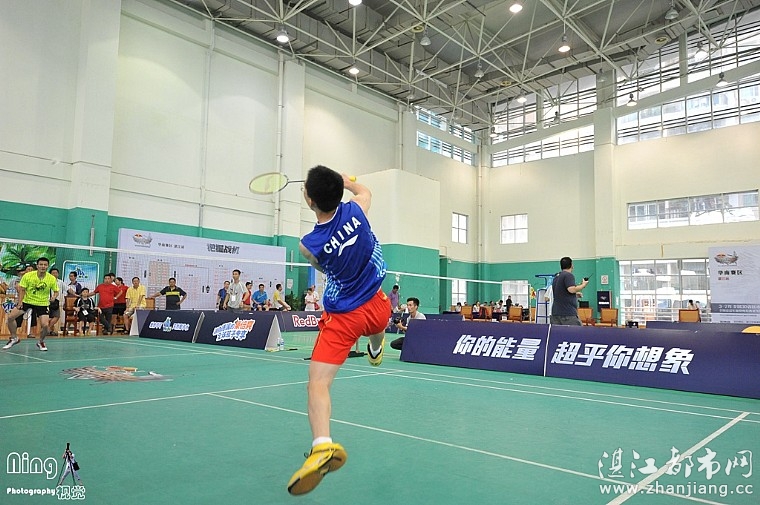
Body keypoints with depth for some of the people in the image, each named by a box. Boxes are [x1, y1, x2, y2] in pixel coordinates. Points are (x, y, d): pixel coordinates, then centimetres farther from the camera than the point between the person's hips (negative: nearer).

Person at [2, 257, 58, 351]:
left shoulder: (52, 279, -12)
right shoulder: (28, 276, -12)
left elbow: (56, 291, 0)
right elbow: (22, 290, -5)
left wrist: (54, 296, -23)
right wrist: (20, 302, -16)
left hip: (42, 304, -1)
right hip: (27, 301, 2)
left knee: (44, 325, -15)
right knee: (10, 317, -8)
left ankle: (41, 342, 15)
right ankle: (14, 338, 18)